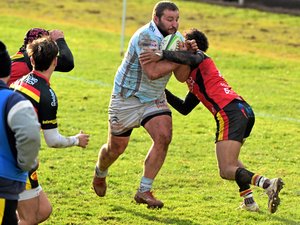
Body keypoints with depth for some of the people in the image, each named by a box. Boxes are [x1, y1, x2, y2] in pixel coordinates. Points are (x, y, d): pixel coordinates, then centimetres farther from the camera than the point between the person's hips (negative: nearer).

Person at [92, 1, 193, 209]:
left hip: (155, 98, 6)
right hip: (128, 97, -6)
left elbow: (181, 76, -8)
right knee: (116, 148, 7)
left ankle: (144, 191, -9)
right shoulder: (145, 36, -26)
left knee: (164, 137, -17)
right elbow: (152, 72, -36)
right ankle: (100, 174, 43)